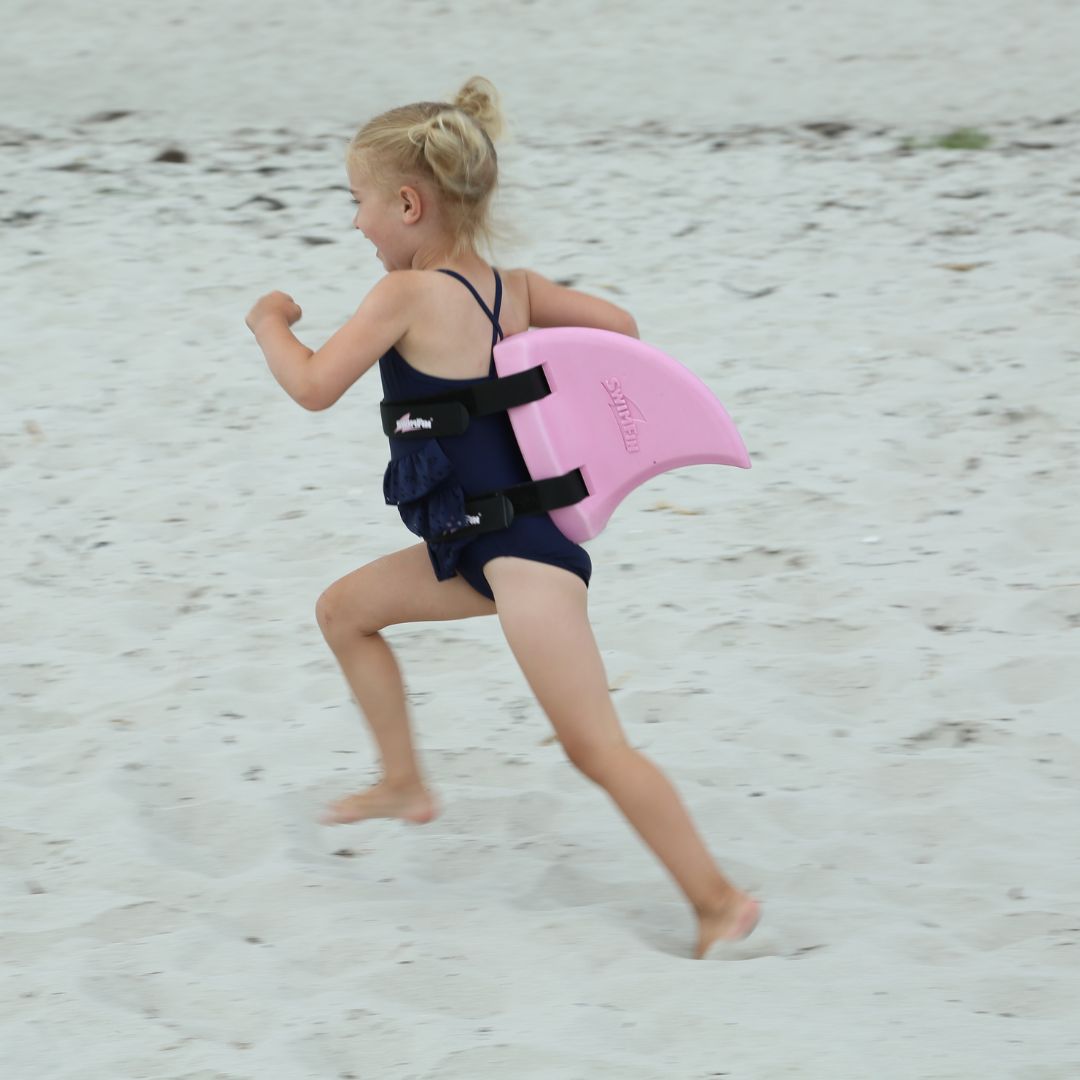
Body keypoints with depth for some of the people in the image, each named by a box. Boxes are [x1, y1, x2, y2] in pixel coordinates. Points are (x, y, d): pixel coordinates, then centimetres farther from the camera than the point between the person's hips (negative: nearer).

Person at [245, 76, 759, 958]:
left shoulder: (408, 294, -16)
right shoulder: (513, 288, 6)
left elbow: (314, 387, -14)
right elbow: (620, 327, 10)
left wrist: (271, 322, 4)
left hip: (520, 549, -10)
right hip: (484, 545, 10)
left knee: (594, 744, -11)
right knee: (344, 610, 22)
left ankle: (719, 899, -9)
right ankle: (406, 786, 31)